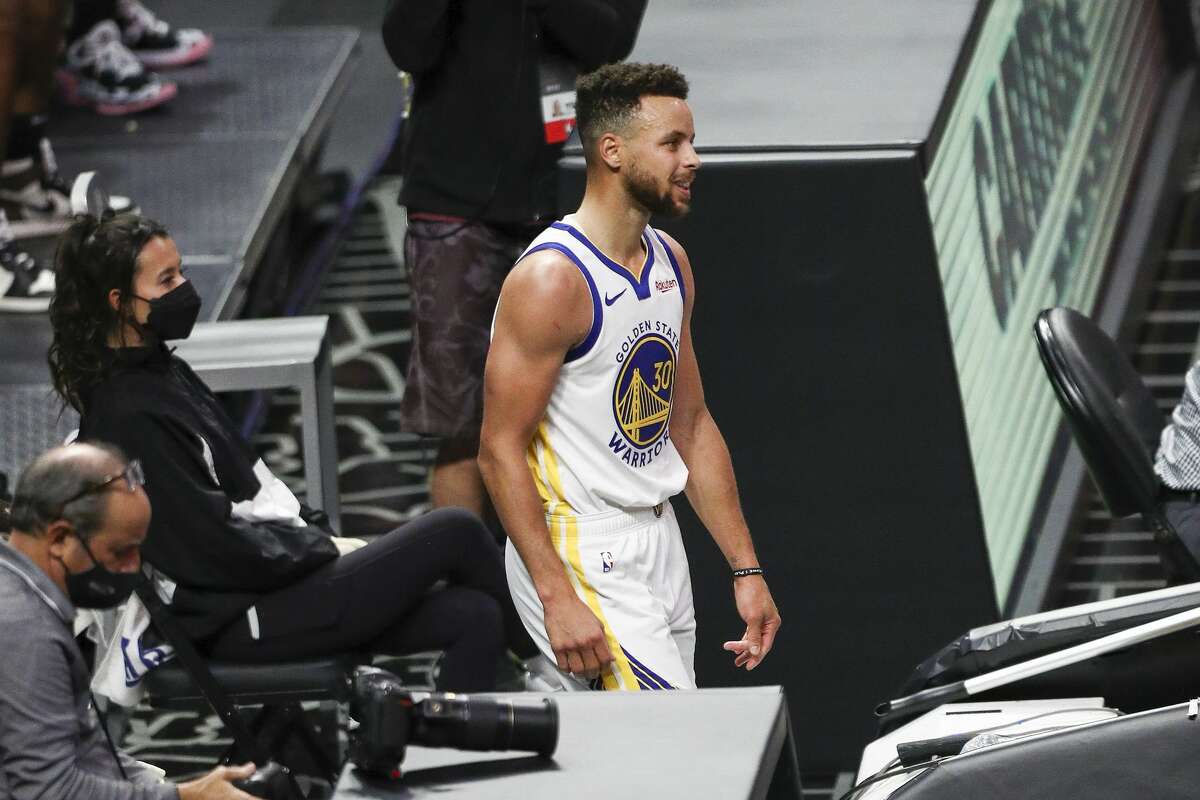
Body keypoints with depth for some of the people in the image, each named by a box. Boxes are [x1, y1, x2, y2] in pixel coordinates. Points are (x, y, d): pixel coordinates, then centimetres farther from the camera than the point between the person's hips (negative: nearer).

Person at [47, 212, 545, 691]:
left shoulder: (160, 372, 12)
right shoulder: (129, 416, -19)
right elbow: (216, 548, -19)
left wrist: (318, 533, 8)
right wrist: (325, 547, -8)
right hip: (241, 623, -10)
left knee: (475, 617, -4)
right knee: (455, 532, -8)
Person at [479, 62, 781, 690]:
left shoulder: (671, 263, 9)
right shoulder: (553, 279, -18)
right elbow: (500, 451, -18)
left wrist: (745, 569, 13)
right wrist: (558, 598, -23)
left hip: (659, 539, 9)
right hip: (580, 553, -9)